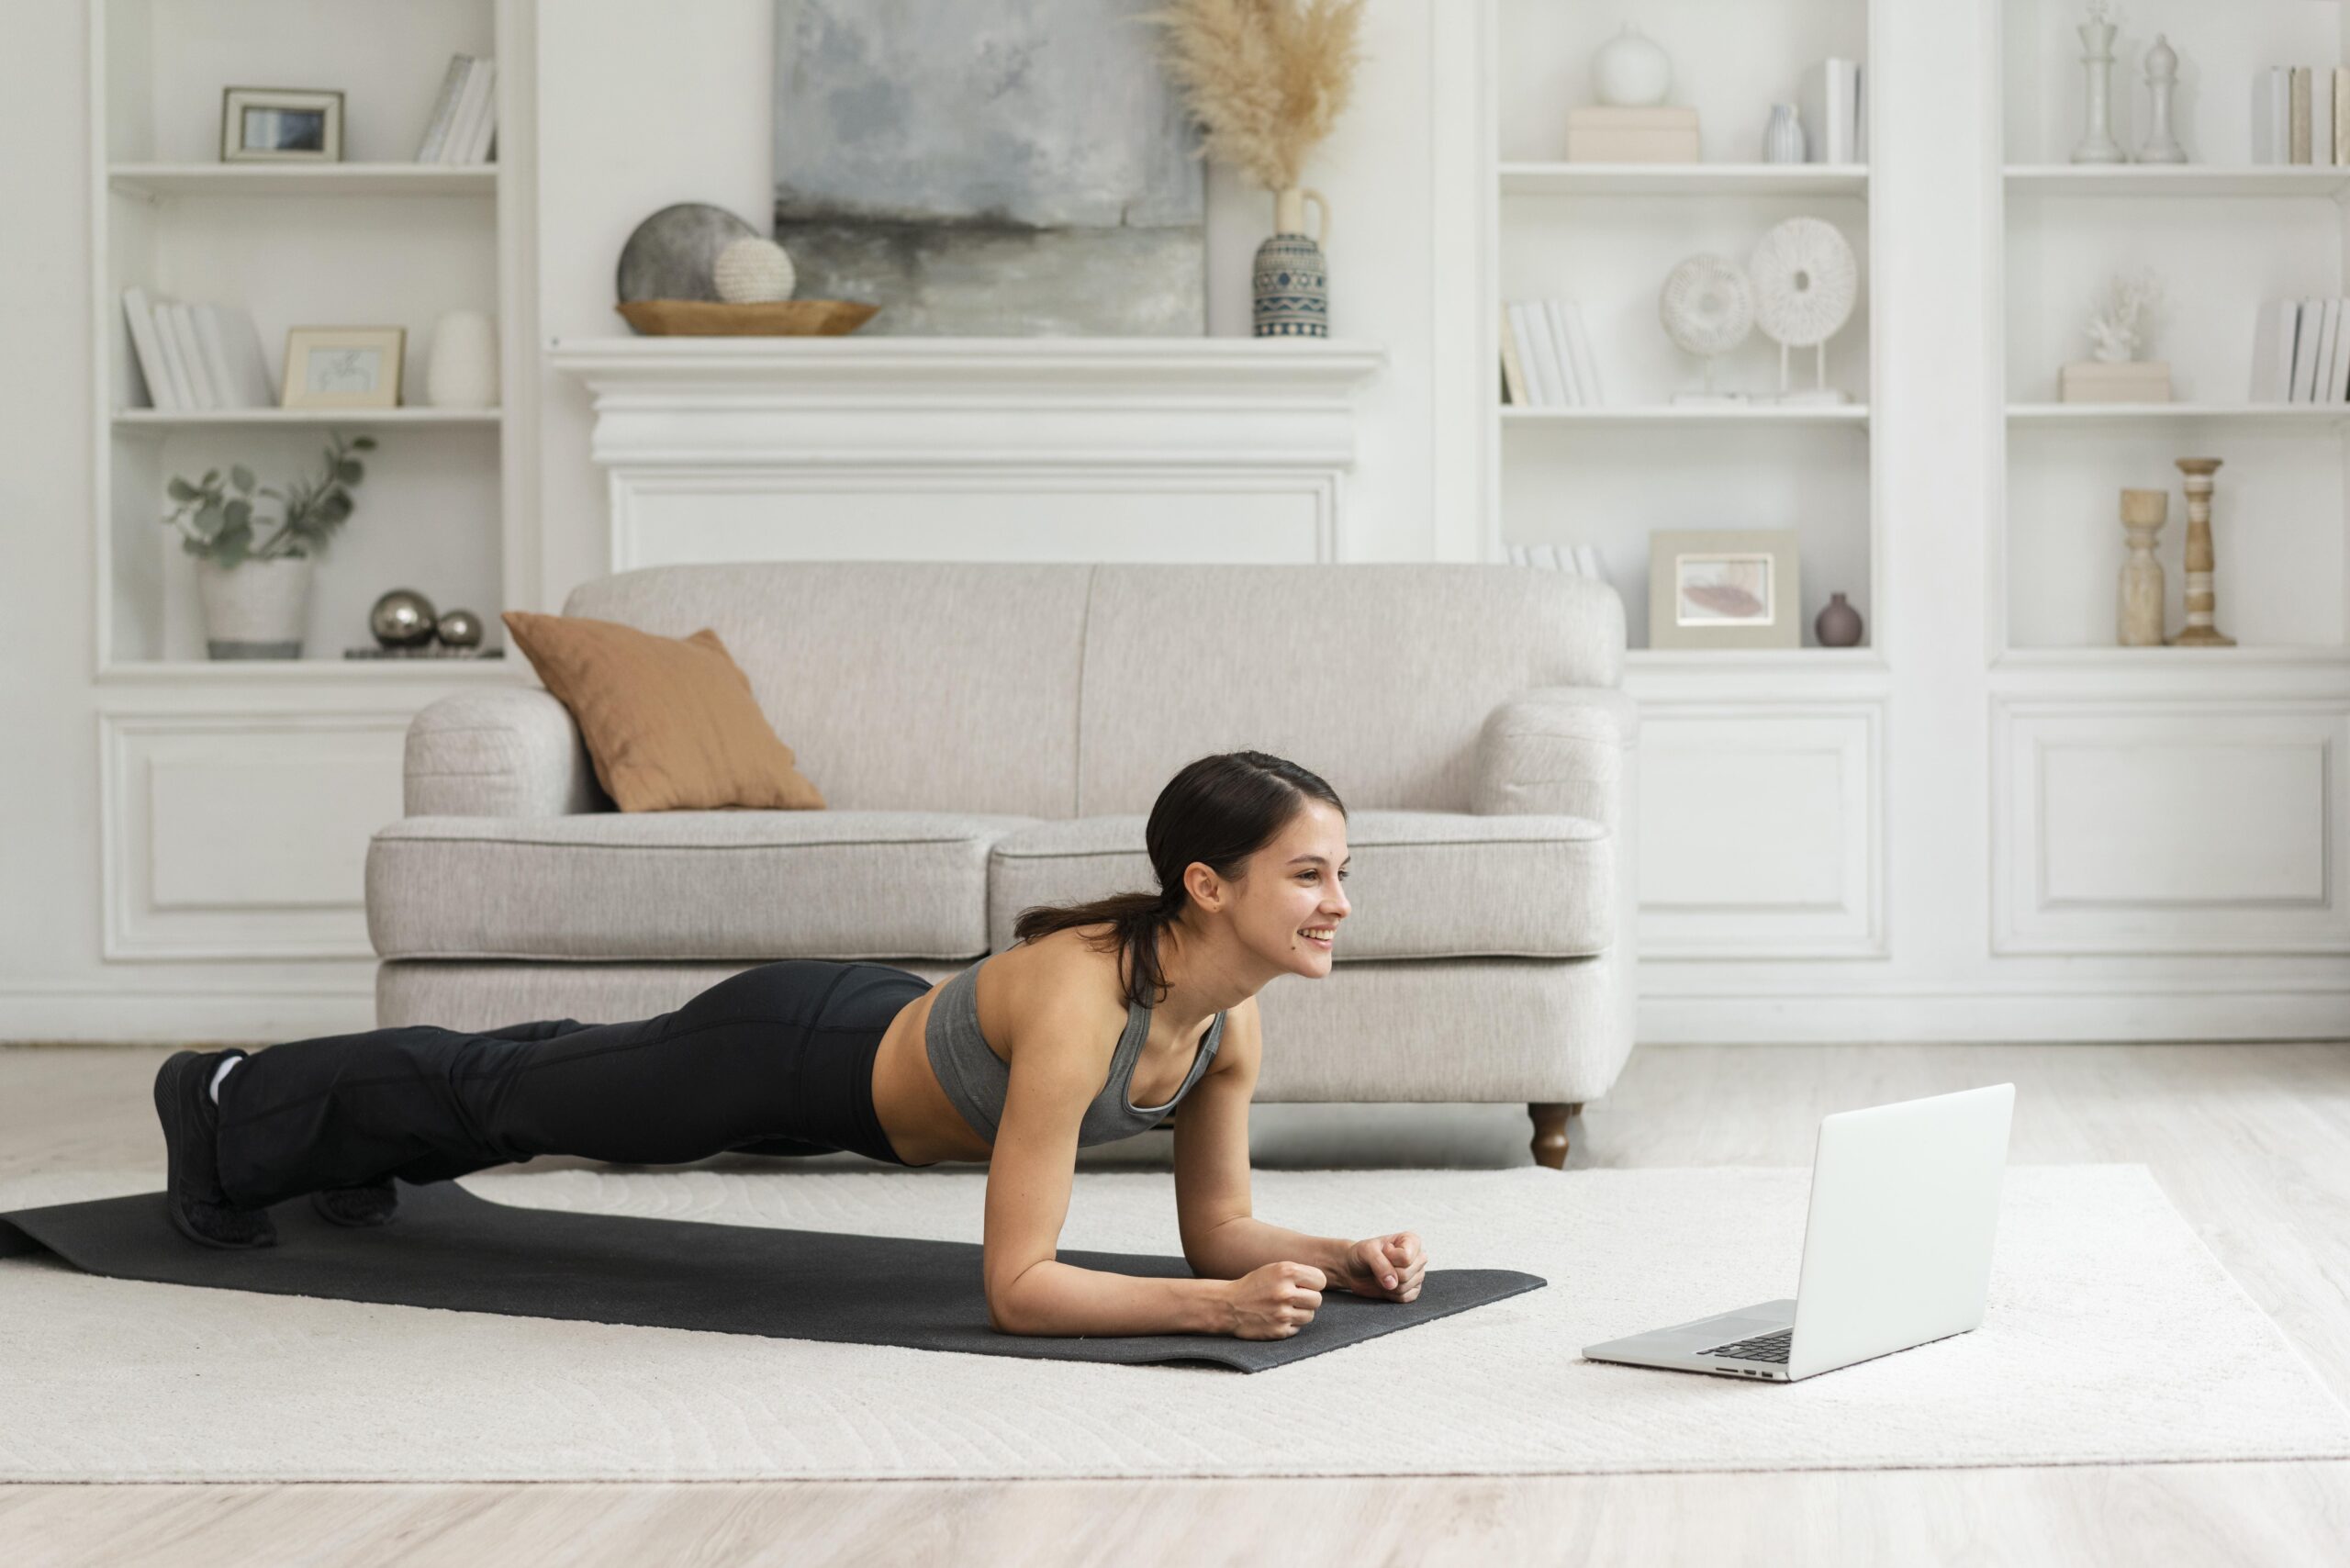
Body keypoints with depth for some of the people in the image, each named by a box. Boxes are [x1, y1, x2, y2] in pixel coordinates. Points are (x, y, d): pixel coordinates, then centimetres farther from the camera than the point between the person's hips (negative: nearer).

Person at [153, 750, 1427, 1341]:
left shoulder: (1231, 1021, -19)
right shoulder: (1078, 1003, -43)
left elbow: (1218, 1226, -7)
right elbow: (1016, 1287, -43)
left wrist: (1346, 1260, -24)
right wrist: (1217, 1307, -49)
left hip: (873, 1039, 7)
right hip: (786, 1051, -7)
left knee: (564, 1081, 32)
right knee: (506, 1091, 19)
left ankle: (346, 1144, 61)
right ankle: (227, 1105, 45)